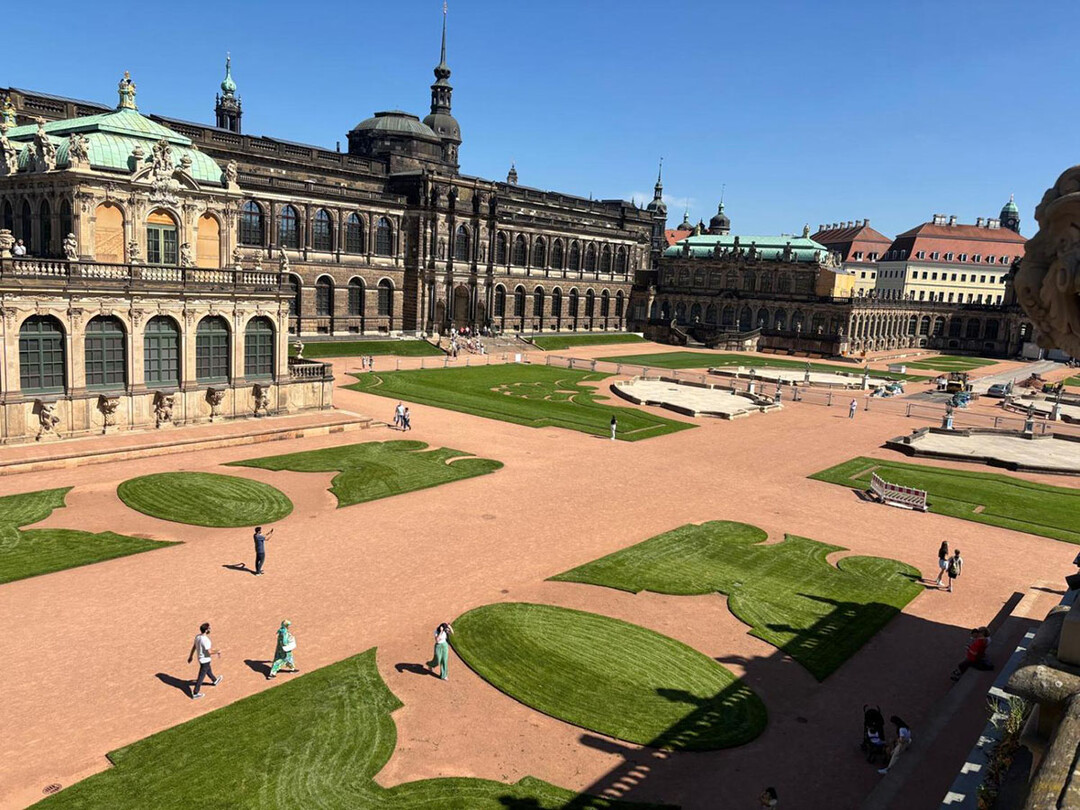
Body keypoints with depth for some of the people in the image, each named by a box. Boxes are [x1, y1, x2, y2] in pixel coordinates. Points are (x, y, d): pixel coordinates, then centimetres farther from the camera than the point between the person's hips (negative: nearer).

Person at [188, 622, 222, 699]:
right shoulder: (205, 640, -32)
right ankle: (195, 693, 14)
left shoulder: (197, 636, -7)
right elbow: (209, 652, -26)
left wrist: (191, 656, 18)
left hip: (200, 658, 9)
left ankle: (214, 681, 54)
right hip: (205, 660, -9)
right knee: (201, 676, 5)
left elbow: (194, 647, 7)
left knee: (208, 670, 30)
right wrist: (217, 652, -10)